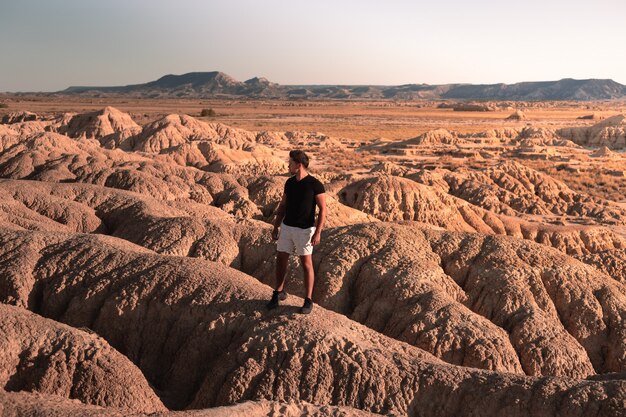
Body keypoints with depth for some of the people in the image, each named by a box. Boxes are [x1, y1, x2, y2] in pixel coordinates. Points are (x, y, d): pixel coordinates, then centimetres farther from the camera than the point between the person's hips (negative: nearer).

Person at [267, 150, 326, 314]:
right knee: (281, 259, 8)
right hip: (287, 227, 5)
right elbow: (283, 205, 12)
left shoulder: (315, 184, -15)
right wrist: (276, 227, 9)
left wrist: (318, 232, -20)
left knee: (306, 263, 0)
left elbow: (323, 209, -14)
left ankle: (308, 301, 10)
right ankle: (279, 292, 27)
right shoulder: (289, 182, 4)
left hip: (304, 229, -5)